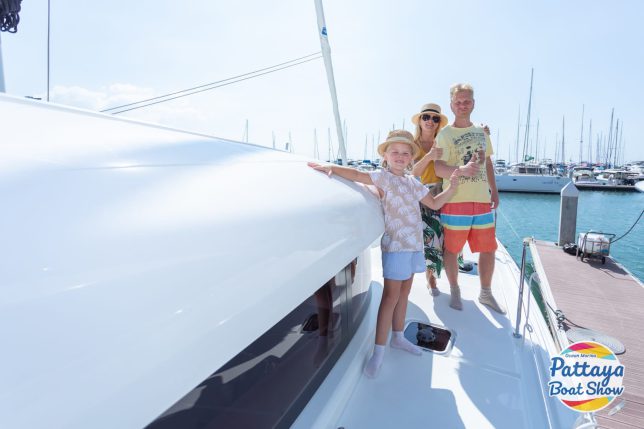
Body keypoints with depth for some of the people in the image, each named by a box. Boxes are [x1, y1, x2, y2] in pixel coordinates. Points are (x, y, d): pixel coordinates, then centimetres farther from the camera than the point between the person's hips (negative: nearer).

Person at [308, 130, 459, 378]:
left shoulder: (412, 183, 13)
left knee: (404, 293, 16)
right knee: (391, 296, -8)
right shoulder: (384, 177, -8)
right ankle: (379, 351, -2)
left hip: (413, 245, 7)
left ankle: (397, 337, 32)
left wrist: (451, 189, 6)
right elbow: (358, 175, -24)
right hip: (395, 246, -7)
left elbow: (434, 204, 21)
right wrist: (332, 168, -38)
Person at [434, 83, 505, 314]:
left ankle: (486, 293, 29)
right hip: (456, 200, -5)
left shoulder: (481, 132, 14)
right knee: (451, 249, 5)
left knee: (488, 249, 11)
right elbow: (439, 168, -17)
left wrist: (494, 190, 18)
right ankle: (455, 291, 27)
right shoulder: (445, 134, -6)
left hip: (483, 200, 6)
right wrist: (461, 170, -35)